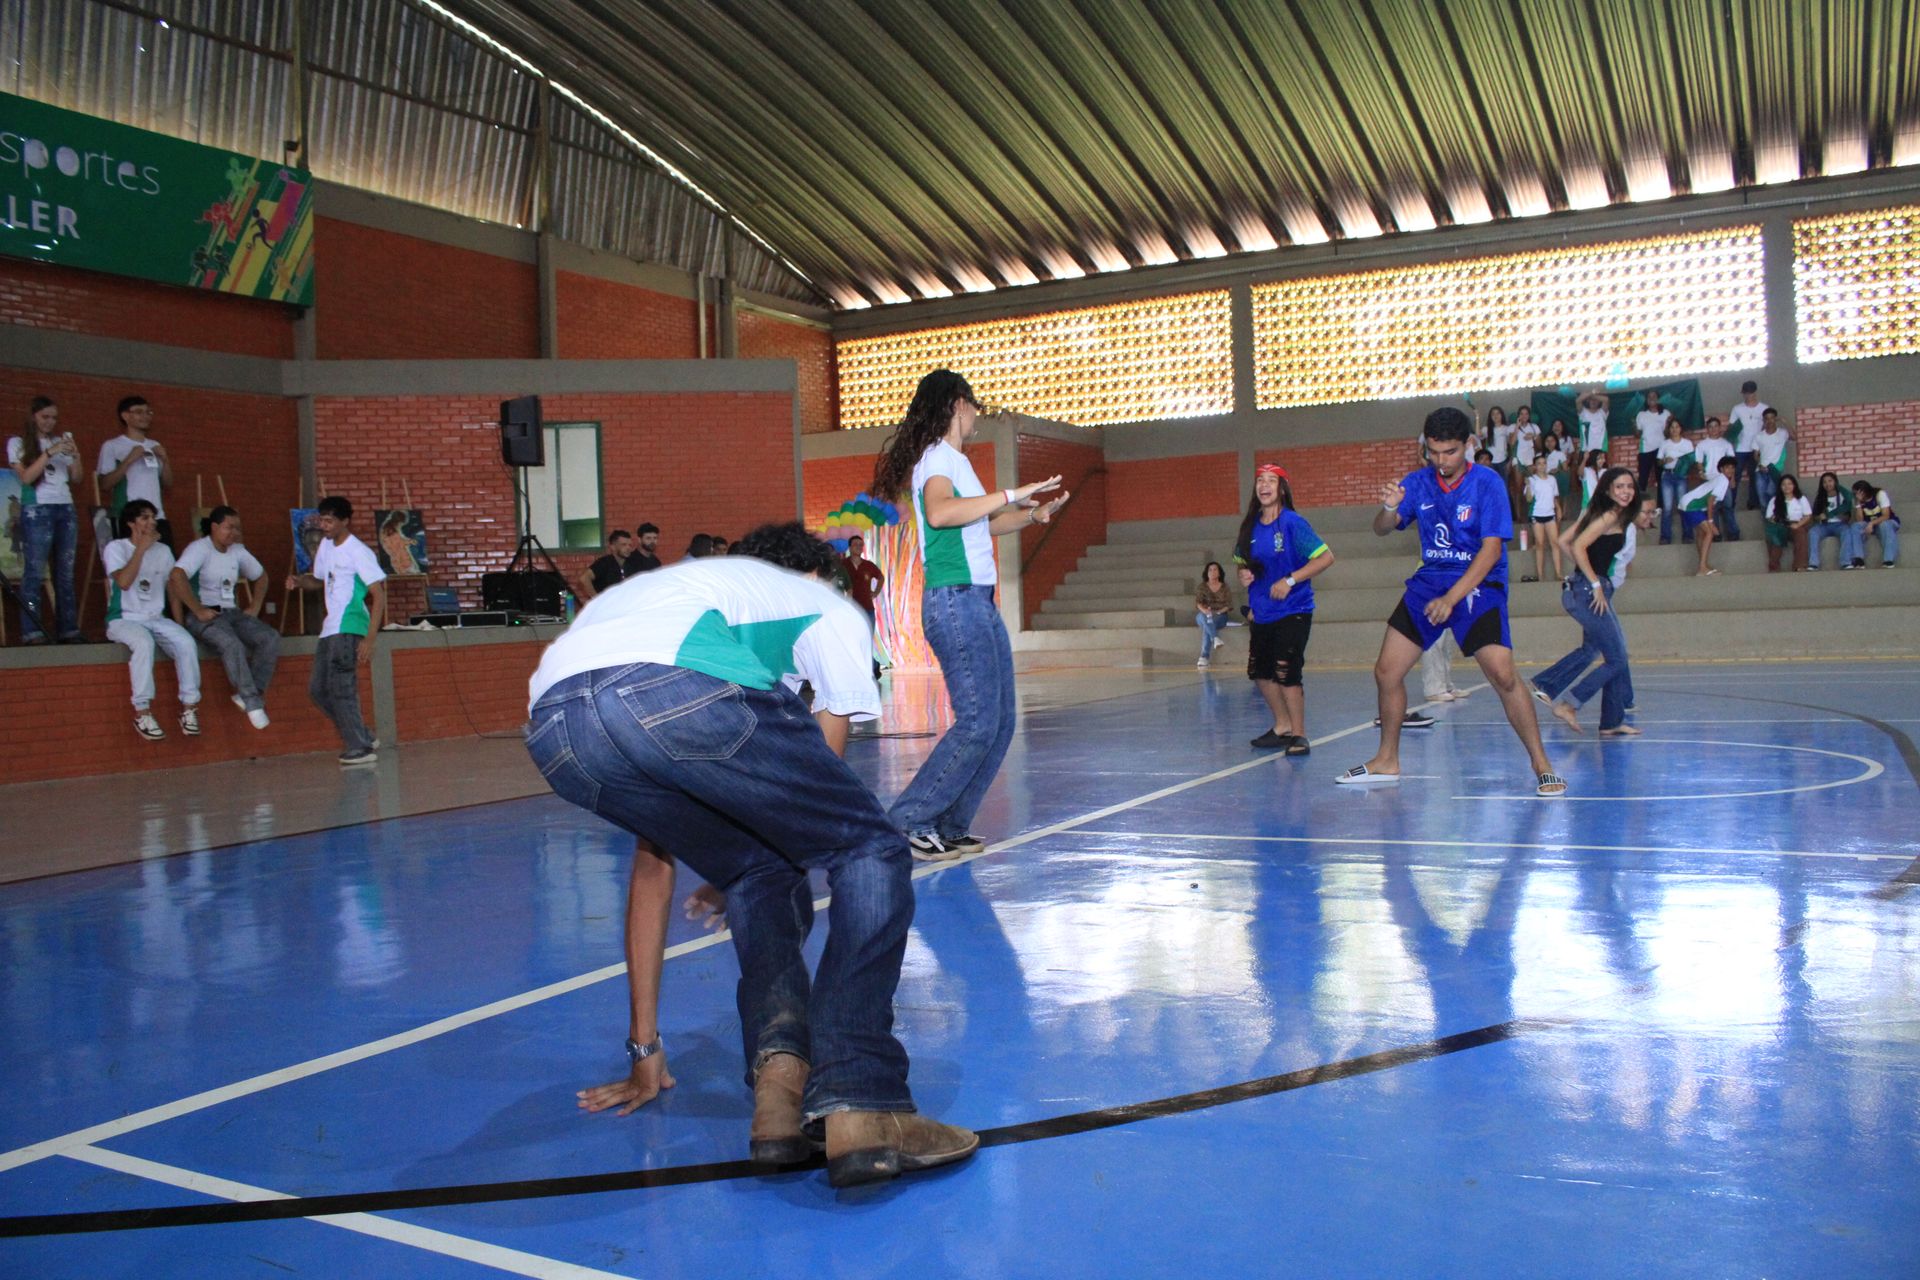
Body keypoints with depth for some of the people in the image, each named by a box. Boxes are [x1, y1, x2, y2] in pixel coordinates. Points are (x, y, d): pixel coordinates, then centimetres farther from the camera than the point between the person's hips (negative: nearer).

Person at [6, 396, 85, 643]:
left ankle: (69, 630, 0)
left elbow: (76, 478, 14)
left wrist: (75, 456, -3)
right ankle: (31, 632, -12)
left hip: (66, 508, 4)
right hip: (37, 510, -4)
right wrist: (50, 452, -13)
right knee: (35, 570, -10)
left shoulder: (64, 438, 17)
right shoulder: (18, 443, 6)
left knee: (65, 572, 1)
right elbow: (26, 477, -7)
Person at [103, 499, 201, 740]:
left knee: (186, 642, -26)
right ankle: (142, 712, -31)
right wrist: (141, 548, -16)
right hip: (124, 619, -4)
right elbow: (124, 582, -19)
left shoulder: (163, 550, 12)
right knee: (144, 643, -37)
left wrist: (179, 622, 3)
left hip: (156, 618, 4)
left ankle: (189, 707, -19)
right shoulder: (116, 547, -3)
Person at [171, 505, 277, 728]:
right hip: (204, 616, -7)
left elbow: (260, 577, 29)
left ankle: (246, 694, -18)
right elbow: (176, 577, -25)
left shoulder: (237, 551, 13)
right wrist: (198, 610, -23)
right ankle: (253, 703, -28)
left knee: (271, 638, -19)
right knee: (233, 645, -35)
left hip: (232, 613, 7)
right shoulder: (200, 548, -9)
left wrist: (254, 607, 15)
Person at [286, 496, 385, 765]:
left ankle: (360, 749, -5)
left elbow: (379, 596, -15)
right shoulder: (326, 545, 13)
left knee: (340, 688, -11)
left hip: (349, 629, -9)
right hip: (330, 629, 9)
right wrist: (299, 581, 4)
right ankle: (362, 736, 18)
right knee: (318, 689, 10)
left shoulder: (359, 552, -12)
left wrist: (369, 640, -21)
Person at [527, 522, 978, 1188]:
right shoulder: (832, 608, 33)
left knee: (762, 875, 26)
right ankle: (858, 1106, 0)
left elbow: (652, 863, 46)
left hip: (551, 726, 6)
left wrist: (645, 1049, 50)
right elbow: (820, 779, 29)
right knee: (870, 852, 13)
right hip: (684, 688, -6)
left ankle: (779, 1080, 6)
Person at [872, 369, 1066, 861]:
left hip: (979, 603, 10)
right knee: (977, 723, -12)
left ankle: (949, 828, 13)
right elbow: (940, 512, -30)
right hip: (956, 600, -10)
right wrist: (1010, 495, -28)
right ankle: (908, 821, -4)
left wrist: (1031, 514, 23)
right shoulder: (938, 457, -9)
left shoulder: (953, 459, 20)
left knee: (1000, 722, 8)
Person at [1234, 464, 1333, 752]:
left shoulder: (1293, 522, -12)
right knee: (1259, 671, 13)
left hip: (1293, 610, -7)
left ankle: (1299, 735, 3)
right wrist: (1243, 574, -4)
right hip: (1262, 612, 7)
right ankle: (1282, 726, 32)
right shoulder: (1250, 526, 6)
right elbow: (1242, 561, 20)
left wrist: (1290, 580, -20)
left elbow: (1326, 557, -15)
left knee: (1286, 673, -12)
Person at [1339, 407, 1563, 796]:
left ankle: (1541, 765, -3)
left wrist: (1451, 598, -24)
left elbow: (1491, 548, -16)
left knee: (1503, 676, -19)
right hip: (1427, 583, 5)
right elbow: (1382, 529, -3)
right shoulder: (1418, 482, 2)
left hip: (1478, 587, -5)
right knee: (1386, 672, 2)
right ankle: (1387, 763, 19)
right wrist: (1388, 508, -27)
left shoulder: (1486, 483, -11)